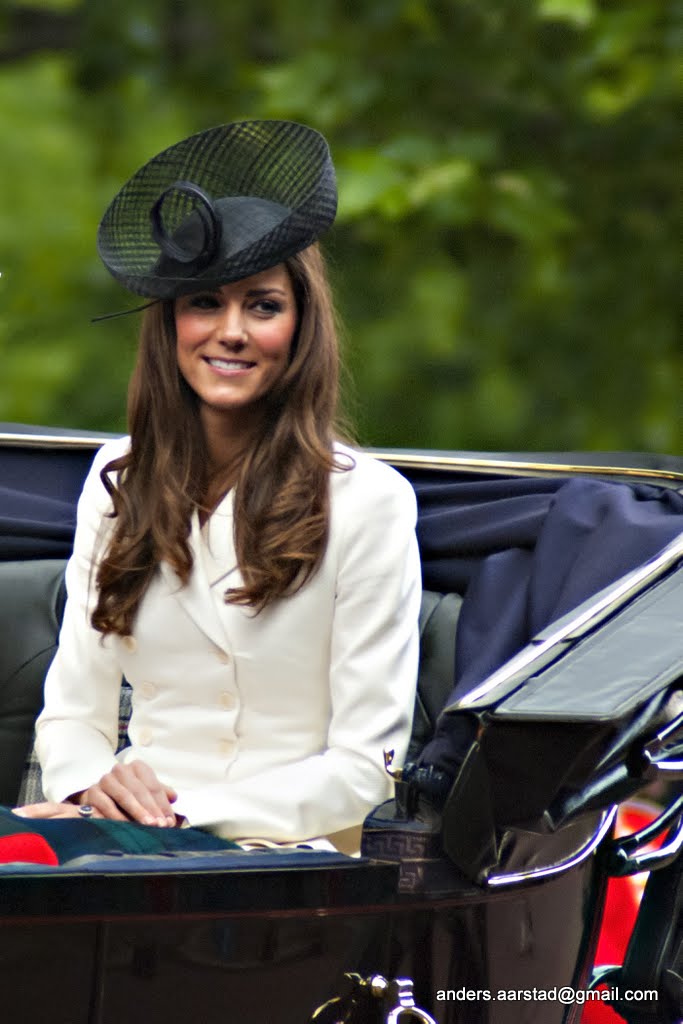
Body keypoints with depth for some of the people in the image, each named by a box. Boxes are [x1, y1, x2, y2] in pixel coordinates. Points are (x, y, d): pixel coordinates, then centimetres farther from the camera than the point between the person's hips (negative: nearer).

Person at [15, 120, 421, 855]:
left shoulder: (368, 501, -2)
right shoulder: (119, 481, 13)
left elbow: (367, 767, -4)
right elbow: (74, 712, 14)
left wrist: (186, 813, -15)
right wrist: (94, 788, -10)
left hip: (292, 852, -4)